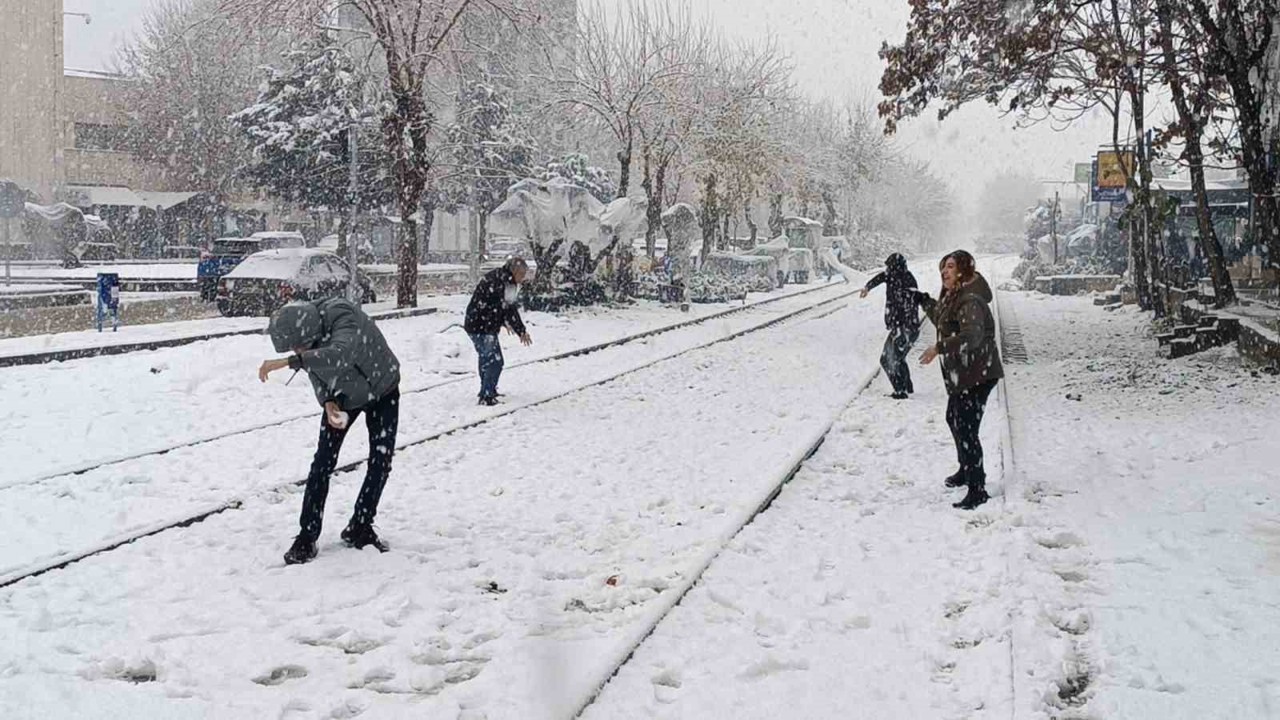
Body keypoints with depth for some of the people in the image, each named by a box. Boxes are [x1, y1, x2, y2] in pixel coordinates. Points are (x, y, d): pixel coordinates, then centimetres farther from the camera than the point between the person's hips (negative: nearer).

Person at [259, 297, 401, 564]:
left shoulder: (343, 316, -41)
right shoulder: (300, 330, -22)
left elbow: (340, 355, -61)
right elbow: (316, 372, -6)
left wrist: (287, 362, -66)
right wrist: (327, 402, -24)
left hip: (382, 390, -3)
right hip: (342, 396, 4)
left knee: (381, 461, -1)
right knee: (323, 463, -5)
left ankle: (360, 527, 18)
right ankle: (307, 537, 1)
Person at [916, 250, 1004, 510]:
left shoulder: (970, 300, -22)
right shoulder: (953, 296, 11)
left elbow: (971, 336, -36)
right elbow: (943, 322, 29)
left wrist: (939, 348, -35)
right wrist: (926, 302, 22)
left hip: (976, 374, -11)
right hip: (960, 374, 11)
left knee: (966, 429, -11)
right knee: (954, 419, 26)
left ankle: (977, 490, -5)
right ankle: (967, 470, 46)